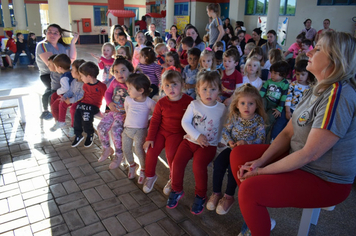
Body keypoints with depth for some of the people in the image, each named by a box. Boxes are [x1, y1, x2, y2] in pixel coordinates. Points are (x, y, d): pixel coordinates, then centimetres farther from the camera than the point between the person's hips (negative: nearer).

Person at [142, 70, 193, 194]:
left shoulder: (188, 101, -9)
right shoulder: (161, 103, -1)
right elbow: (155, 121, 2)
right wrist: (150, 138, -2)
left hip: (177, 133, -3)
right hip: (161, 131, 3)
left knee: (171, 153, -22)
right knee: (151, 150, -12)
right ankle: (150, 176, 16)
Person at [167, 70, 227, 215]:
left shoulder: (222, 109, 1)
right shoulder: (194, 105, 1)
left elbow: (223, 128, 10)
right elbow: (185, 122, -5)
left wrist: (219, 141, -2)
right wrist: (197, 136, -16)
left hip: (209, 145, -2)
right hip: (190, 140, 2)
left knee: (198, 165, -27)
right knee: (177, 161, -17)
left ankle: (200, 196, -1)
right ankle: (176, 191, 10)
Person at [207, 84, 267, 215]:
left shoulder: (258, 120, -8)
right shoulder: (234, 117, 0)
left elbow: (260, 140, -11)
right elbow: (225, 130, 4)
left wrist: (246, 143, -26)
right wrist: (229, 141, -15)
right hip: (233, 148, 4)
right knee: (218, 162, -20)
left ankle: (229, 196, -4)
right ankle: (216, 193, -4)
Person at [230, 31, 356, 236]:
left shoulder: (338, 96, -24)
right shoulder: (316, 91, 7)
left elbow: (309, 154, -27)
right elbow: (288, 132, 3)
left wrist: (262, 171, -19)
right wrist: (261, 161, -9)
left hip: (326, 181, -9)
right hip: (298, 161, 9)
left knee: (249, 188, -25)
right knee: (239, 154, 3)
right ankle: (260, 217, 15)